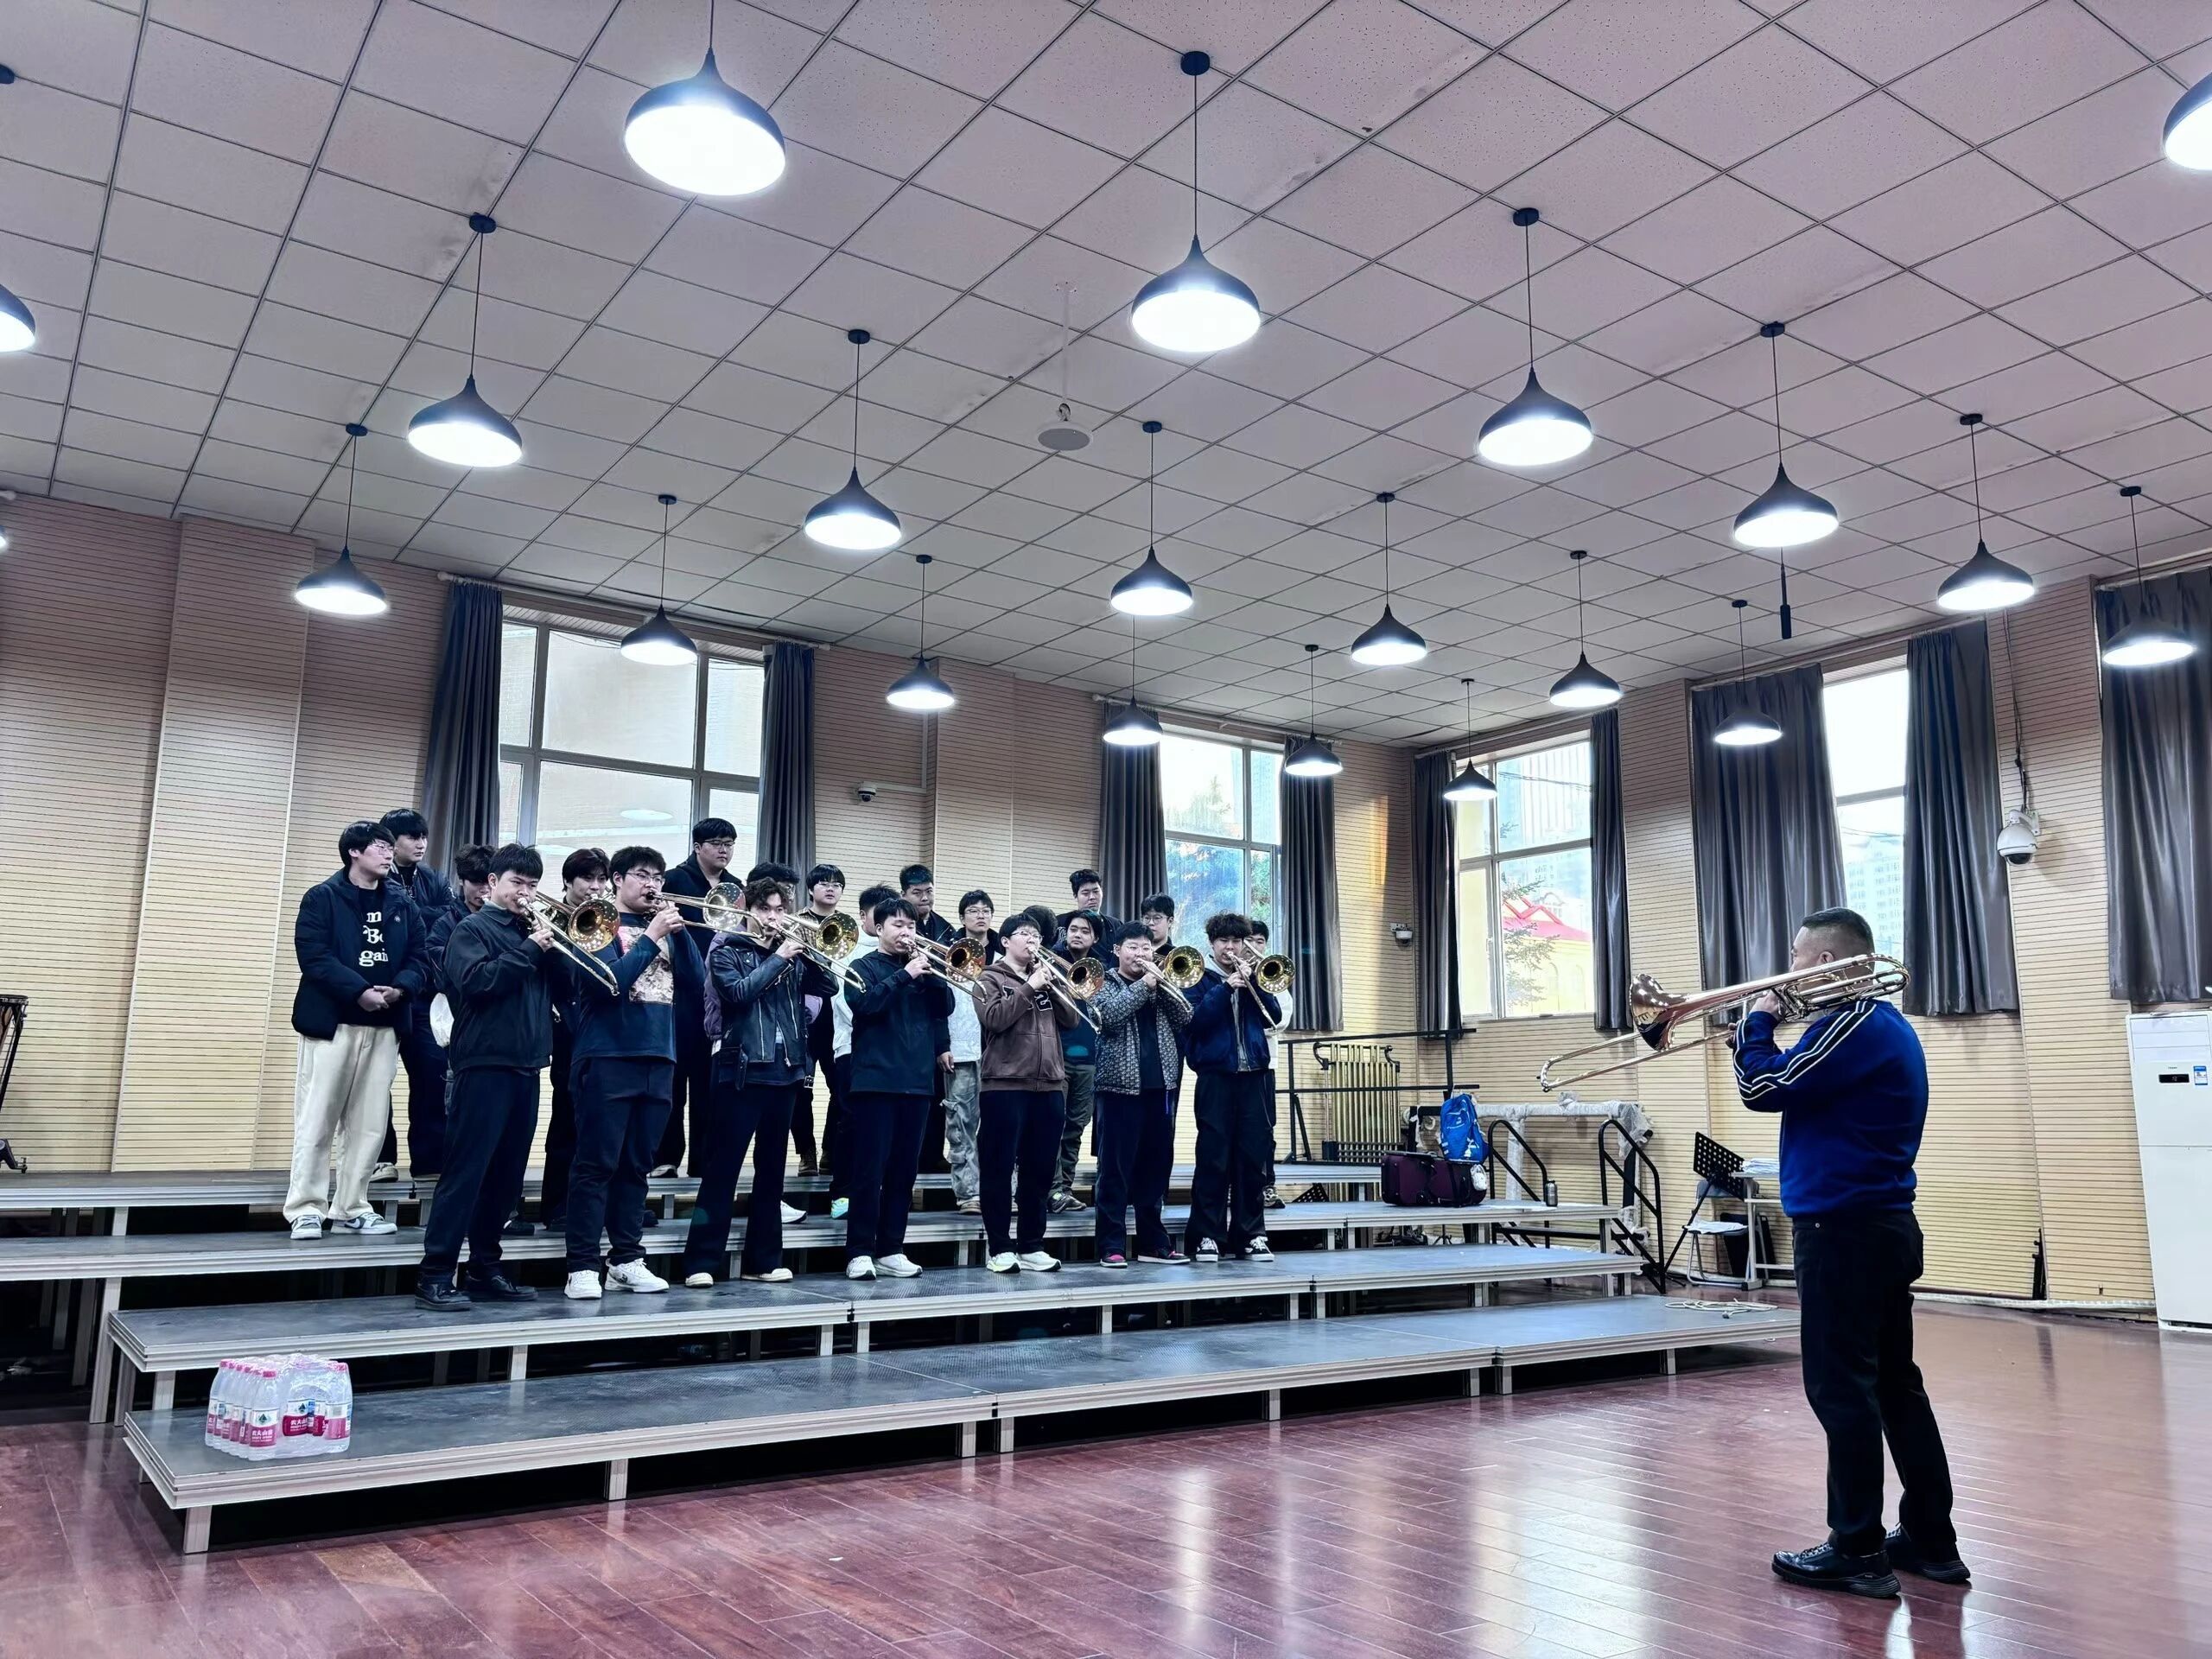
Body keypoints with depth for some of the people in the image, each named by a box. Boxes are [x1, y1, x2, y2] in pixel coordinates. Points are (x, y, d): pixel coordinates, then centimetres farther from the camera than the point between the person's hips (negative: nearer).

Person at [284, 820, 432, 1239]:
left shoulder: (400, 903, 12)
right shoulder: (322, 898, -2)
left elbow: (419, 956, 7)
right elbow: (314, 955, -13)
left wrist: (401, 988, -13)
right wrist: (359, 991, -22)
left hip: (385, 1026, 5)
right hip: (332, 1021, -5)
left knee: (369, 1123, 7)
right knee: (317, 1120, -2)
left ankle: (352, 1208, 16)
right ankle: (307, 1209, 5)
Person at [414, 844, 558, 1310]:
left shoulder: (531, 930, 17)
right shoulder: (472, 928, -1)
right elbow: (476, 979, -19)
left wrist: (551, 948, -4)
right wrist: (530, 950, -16)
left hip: (525, 1065, 7)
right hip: (484, 1063, -7)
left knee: (506, 1174, 10)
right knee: (466, 1170, -7)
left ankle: (485, 1267, 18)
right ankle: (435, 1273, -2)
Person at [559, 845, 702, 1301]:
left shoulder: (664, 927, 14)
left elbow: (695, 981, 5)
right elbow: (607, 982, -16)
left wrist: (679, 930, -5)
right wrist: (651, 937, -15)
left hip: (658, 1059, 5)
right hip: (609, 1058, -5)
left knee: (637, 1165, 10)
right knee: (597, 1164, -4)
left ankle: (626, 1259, 17)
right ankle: (582, 1266, -1)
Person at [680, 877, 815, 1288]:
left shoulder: (791, 954, 14)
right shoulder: (728, 951, 2)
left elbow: (827, 987, 4)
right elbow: (738, 991, -15)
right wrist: (779, 958, -13)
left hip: (785, 1071, 5)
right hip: (743, 1071, -5)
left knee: (771, 1169, 10)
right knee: (722, 1168, -5)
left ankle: (763, 1259, 17)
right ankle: (701, 1261, -2)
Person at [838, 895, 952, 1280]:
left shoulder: (921, 966, 15)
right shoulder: (864, 966, 2)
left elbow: (946, 1006, 5)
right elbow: (864, 1003, -16)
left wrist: (930, 973, -9)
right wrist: (905, 975, -16)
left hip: (918, 1081, 5)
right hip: (876, 1079, -5)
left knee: (904, 1170, 7)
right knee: (869, 1169, -5)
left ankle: (891, 1249, 14)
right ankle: (859, 1252, 0)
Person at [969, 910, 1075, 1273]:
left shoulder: (1046, 978, 17)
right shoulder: (991, 979, 3)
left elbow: (1072, 1020, 6)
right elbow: (995, 1018, -15)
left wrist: (1050, 986, -5)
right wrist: (1030, 987, -13)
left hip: (1050, 1084, 5)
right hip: (1006, 1084, -5)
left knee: (1040, 1170, 8)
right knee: (999, 1168, -2)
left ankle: (1031, 1246, 16)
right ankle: (1000, 1249, 5)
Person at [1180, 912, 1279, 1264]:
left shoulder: (1252, 977, 15)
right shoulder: (1201, 979, 4)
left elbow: (1274, 1015, 2)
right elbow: (1195, 1020, -11)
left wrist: (1252, 981, -9)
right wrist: (1225, 988, -16)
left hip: (1253, 1076, 4)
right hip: (1216, 1077, -4)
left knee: (1252, 1157, 5)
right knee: (1213, 1159, -4)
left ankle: (1251, 1235, 11)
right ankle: (1206, 1236, 1)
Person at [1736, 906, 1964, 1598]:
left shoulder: (1852, 1024, -17)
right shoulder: (1884, 1023, 16)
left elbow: (1763, 1089, -20)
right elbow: (1801, 1089, 19)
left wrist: (1756, 1024, -4)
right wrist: (1768, 1033, 6)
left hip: (1844, 1230, -10)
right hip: (1881, 1226, 10)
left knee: (1842, 1388, -3)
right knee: (1893, 1384, 15)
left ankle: (1858, 1552, 4)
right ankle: (1931, 1540, 23)